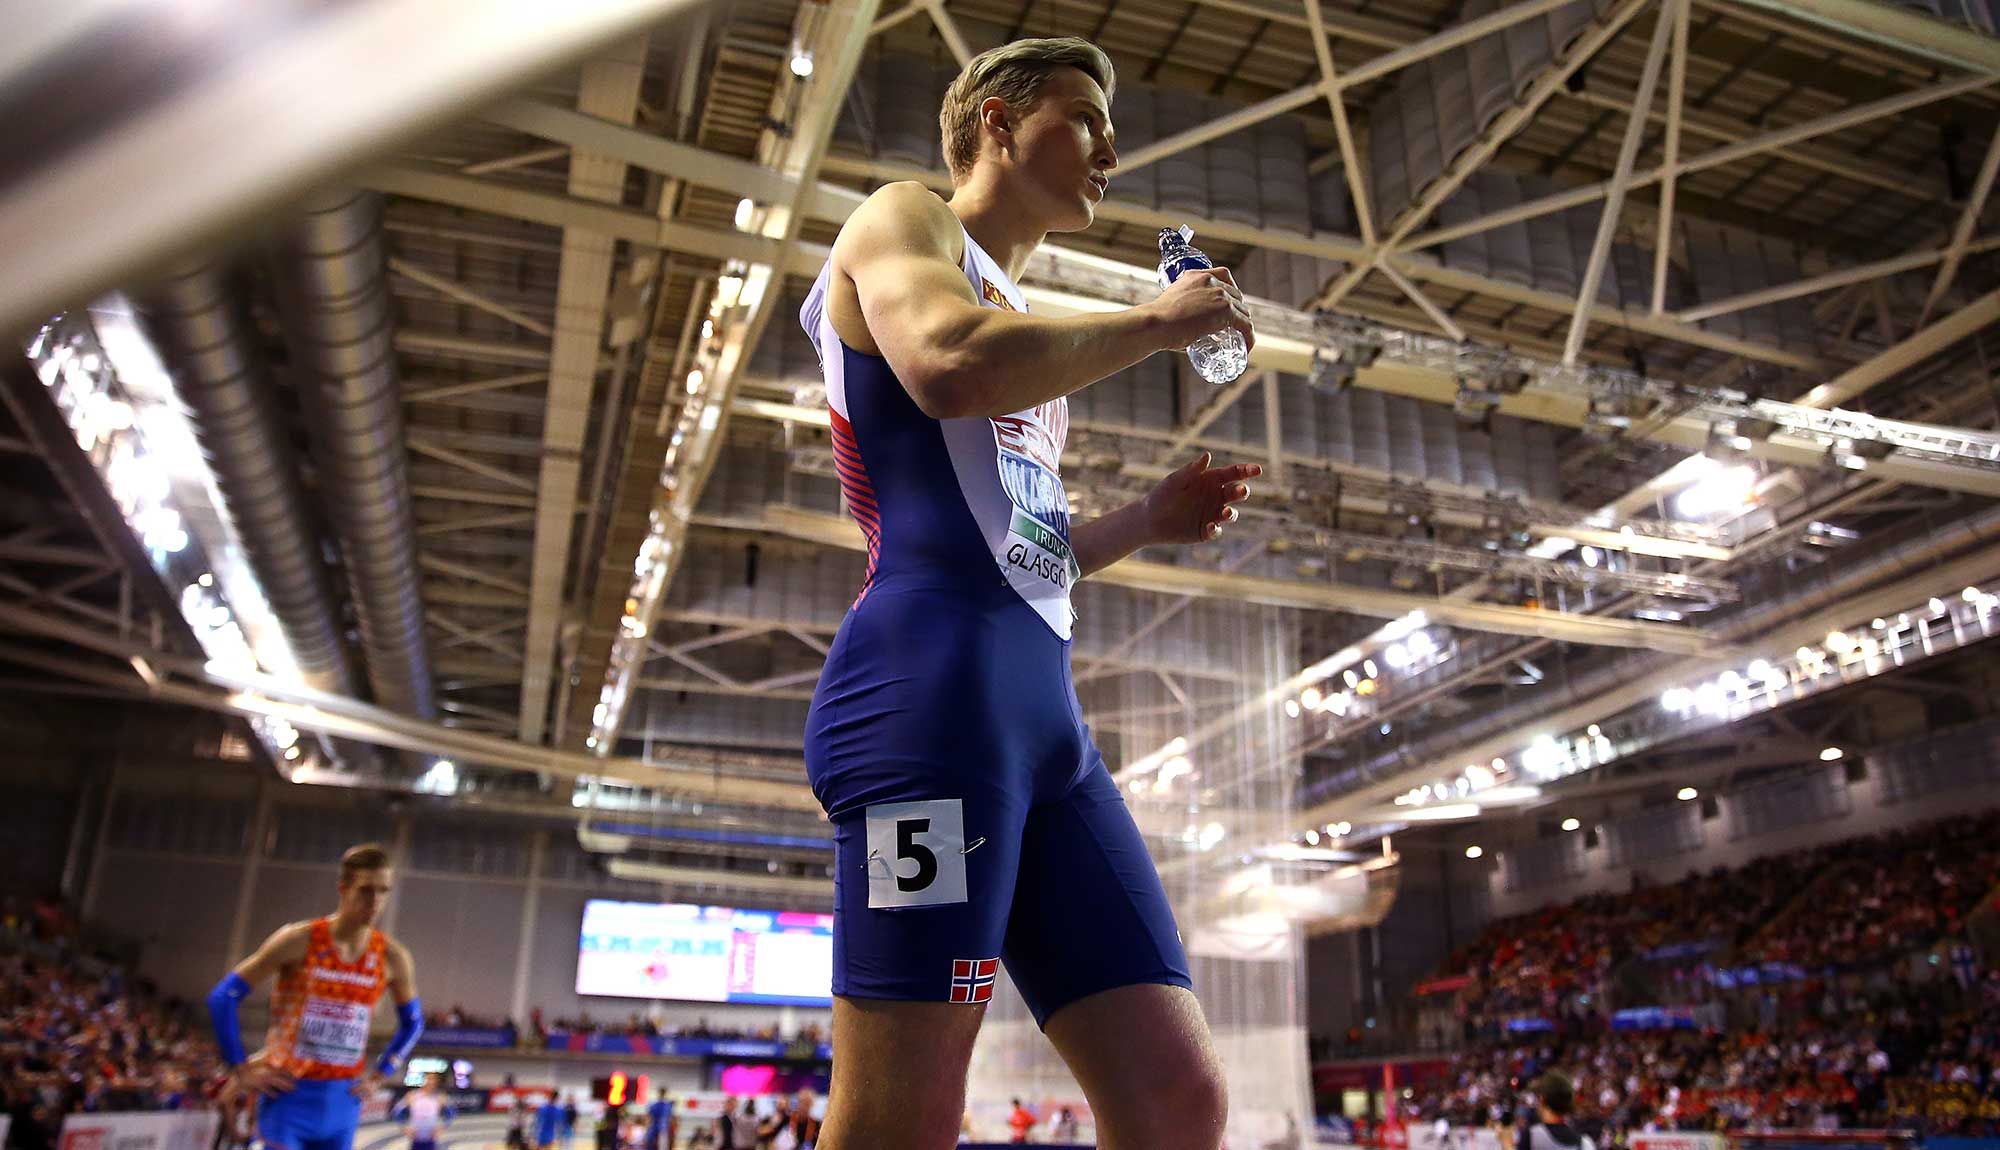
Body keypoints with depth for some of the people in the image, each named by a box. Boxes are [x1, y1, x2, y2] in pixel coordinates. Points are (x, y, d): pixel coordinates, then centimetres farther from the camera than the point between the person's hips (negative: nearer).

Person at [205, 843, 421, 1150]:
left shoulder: (393, 958, -1)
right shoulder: (300, 940, -10)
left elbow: (412, 1024, 15)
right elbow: (222, 997, -6)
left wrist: (378, 1074, 5)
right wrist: (241, 1070, -7)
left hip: (343, 1102, 4)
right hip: (289, 1094, -3)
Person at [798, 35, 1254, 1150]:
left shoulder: (1024, 322, 34)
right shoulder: (905, 218, 9)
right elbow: (950, 367, -16)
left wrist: (1146, 522, 18)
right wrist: (1157, 321, -3)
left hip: (1045, 710, 9)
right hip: (932, 685, -9)